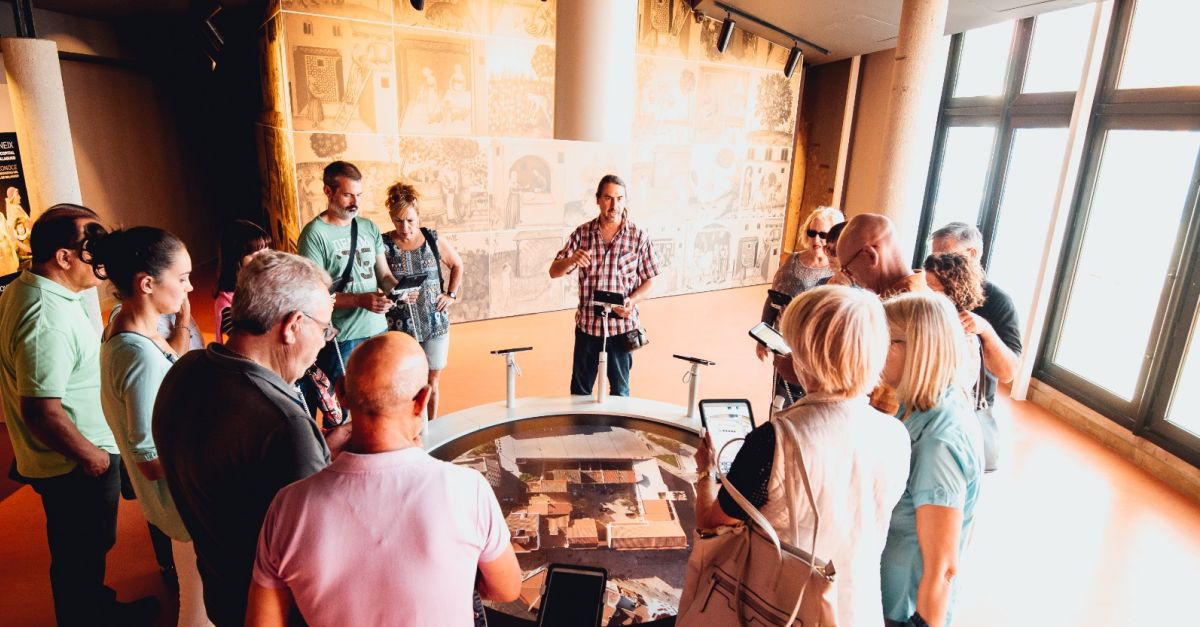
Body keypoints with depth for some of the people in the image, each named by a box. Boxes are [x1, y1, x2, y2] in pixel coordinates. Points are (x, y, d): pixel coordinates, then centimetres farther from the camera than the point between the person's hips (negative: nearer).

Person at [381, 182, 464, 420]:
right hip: (399, 327, -2)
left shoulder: (433, 240, 1)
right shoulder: (384, 245, -7)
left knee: (431, 381, 13)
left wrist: (452, 295, 7)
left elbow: (457, 265, 16)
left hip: (435, 323, 3)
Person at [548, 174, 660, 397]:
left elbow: (648, 280, 2)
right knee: (579, 390, 15)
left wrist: (633, 301, -18)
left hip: (622, 326, -1)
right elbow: (554, 272, -1)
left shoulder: (639, 237, -5)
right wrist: (571, 260, -23)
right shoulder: (581, 233, -1)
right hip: (587, 324, 1)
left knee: (620, 390, 15)